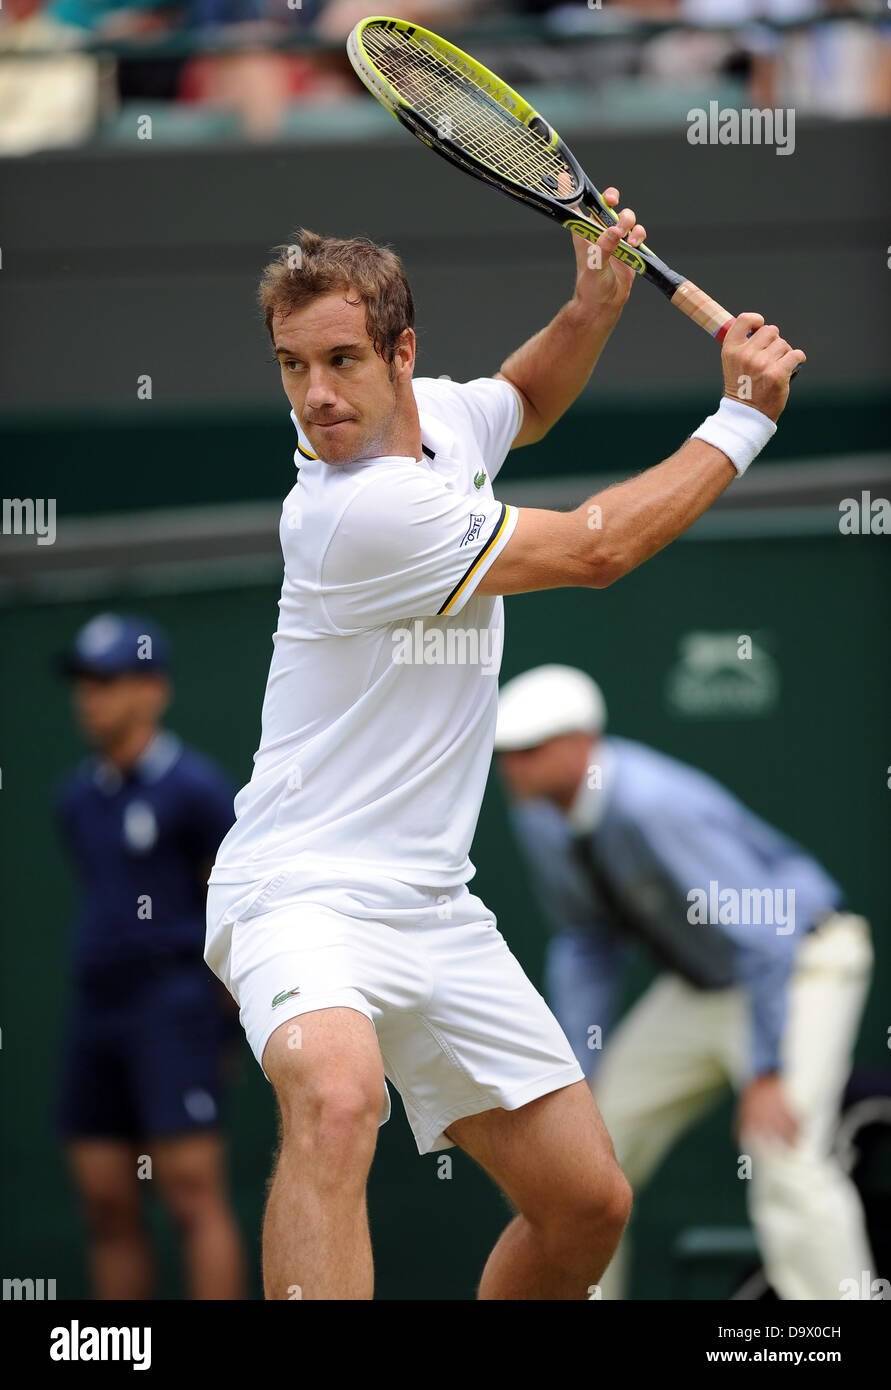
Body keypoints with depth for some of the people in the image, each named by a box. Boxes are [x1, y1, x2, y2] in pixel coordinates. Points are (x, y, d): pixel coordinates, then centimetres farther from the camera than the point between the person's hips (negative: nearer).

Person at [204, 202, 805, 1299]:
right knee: (337, 1096, -40)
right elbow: (595, 550, -13)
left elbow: (523, 404, 31)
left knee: (588, 1204, 8)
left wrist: (594, 303, 11)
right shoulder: (356, 511, -22)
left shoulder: (439, 414, 4)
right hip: (304, 890, -9)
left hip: (433, 909, 9)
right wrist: (745, 416, -2)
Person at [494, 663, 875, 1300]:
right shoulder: (540, 817, -6)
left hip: (802, 966, -9)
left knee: (783, 1155, -26)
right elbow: (586, 946, 8)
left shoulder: (652, 806, -32)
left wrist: (766, 1076, -31)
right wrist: (579, 1077, 3)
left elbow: (764, 938, -30)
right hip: (700, 986, 9)